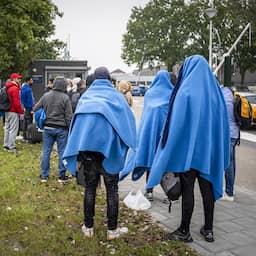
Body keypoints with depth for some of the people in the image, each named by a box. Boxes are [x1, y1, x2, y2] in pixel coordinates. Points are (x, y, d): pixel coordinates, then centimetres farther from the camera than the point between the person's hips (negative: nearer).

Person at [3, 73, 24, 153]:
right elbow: (16, 102, -19)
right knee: (13, 129, -5)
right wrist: (21, 112, -16)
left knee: (7, 128, 15)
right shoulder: (15, 88, -15)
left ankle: (6, 145, 23)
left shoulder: (8, 87, 15)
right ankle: (12, 147, -3)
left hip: (7, 111, 10)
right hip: (13, 112, -10)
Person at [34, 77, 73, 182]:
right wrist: (70, 129, -1)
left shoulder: (45, 96, 2)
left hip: (48, 128, 4)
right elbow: (69, 116, -9)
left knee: (46, 151, 10)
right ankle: (62, 176, 12)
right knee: (62, 152, 6)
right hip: (61, 129, -3)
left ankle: (44, 175, 17)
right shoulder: (65, 97, -10)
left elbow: (35, 109, 8)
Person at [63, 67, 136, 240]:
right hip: (108, 147, -2)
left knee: (90, 188, 13)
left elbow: (76, 121, 12)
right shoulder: (116, 96, 4)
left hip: (86, 146, 3)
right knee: (112, 190, 8)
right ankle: (112, 229, 15)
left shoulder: (86, 96, 11)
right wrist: (125, 146, 7)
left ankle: (88, 227, 21)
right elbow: (128, 120, -1)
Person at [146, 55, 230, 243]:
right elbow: (222, 123, 10)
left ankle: (185, 231, 14)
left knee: (187, 190, 3)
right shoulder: (215, 90, 5)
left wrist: (168, 154, -6)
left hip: (188, 148, -5)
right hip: (209, 149, 6)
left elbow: (176, 122, -14)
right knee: (207, 187, 12)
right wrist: (216, 149, 18)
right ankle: (208, 229, 23)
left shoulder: (186, 91, -12)